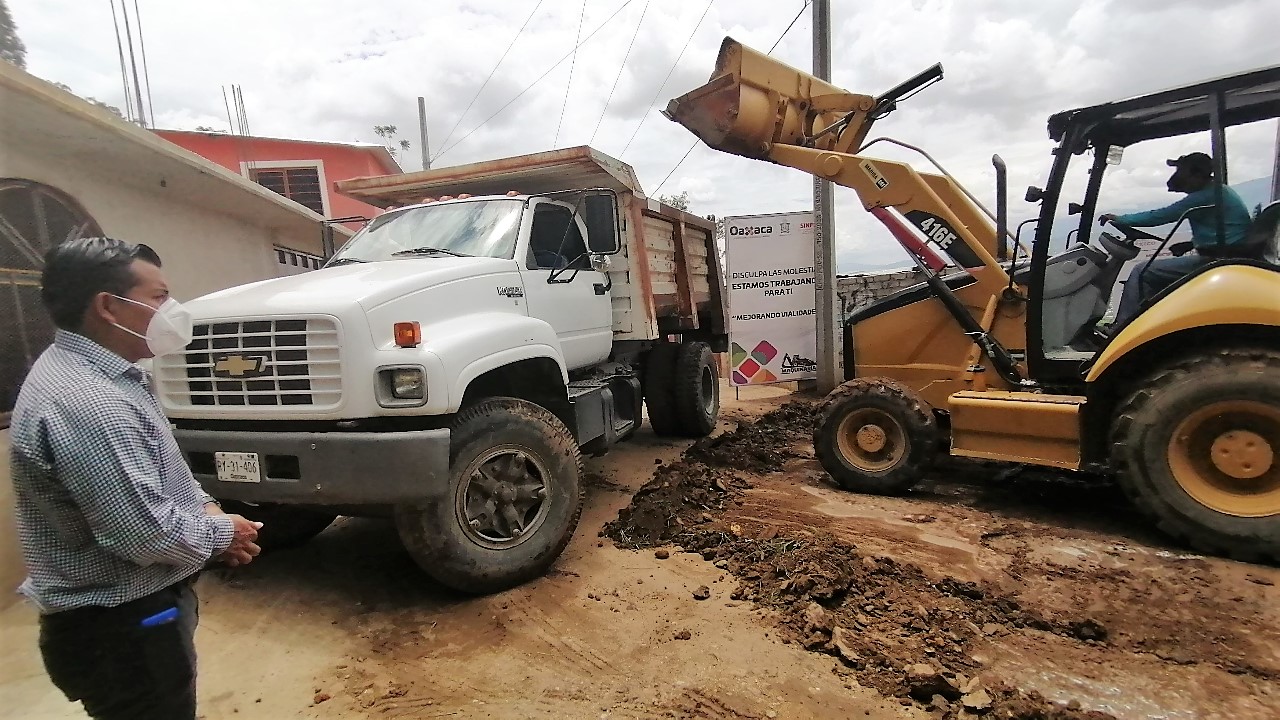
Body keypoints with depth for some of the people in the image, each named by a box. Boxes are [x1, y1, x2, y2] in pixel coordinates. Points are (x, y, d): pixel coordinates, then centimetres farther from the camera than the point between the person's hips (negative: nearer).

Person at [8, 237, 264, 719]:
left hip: (130, 610, 10)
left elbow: (156, 471, 16)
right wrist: (221, 532, -12)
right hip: (120, 628, -10)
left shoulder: (89, 372, 6)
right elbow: (147, 534, -30)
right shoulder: (86, 403, -29)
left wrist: (203, 505, 1)